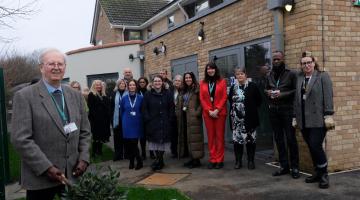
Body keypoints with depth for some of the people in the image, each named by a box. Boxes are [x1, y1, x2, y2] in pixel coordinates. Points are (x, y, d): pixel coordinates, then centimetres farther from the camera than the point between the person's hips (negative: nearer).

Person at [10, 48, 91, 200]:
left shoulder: (75, 95, 9)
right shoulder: (25, 96, -7)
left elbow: (85, 132, 13)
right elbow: (20, 139, -13)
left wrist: (84, 158, -1)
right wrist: (46, 168, -16)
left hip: (73, 173, 4)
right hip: (41, 177, -4)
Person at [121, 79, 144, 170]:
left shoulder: (140, 98, -1)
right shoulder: (124, 98, 2)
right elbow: (122, 111, 11)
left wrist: (141, 120, 2)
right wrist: (124, 121, 9)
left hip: (137, 124, -2)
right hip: (127, 125, 2)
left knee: (134, 143, -7)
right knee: (128, 144, 4)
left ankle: (139, 161, 7)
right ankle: (131, 161, 19)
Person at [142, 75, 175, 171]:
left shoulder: (168, 94, 5)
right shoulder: (148, 95, 4)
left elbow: (172, 108, 4)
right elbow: (144, 109, 2)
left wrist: (170, 119, -4)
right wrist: (148, 119, -7)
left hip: (165, 123, 0)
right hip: (152, 123, 0)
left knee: (163, 141, 1)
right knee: (155, 142, -1)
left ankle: (158, 160, 12)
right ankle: (160, 161, 12)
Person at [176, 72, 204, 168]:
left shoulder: (197, 89, -4)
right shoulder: (183, 91, 19)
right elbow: (179, 104, 22)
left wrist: (197, 112, -20)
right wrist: (178, 113, 10)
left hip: (193, 117, -8)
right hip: (184, 116, 8)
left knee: (193, 137, -7)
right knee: (186, 136, 8)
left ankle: (196, 159, 0)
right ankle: (192, 158, 16)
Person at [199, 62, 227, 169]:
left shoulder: (222, 81, 4)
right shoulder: (203, 83, 9)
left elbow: (224, 97, -2)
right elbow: (202, 98, 4)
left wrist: (217, 110, -12)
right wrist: (209, 111, -7)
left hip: (220, 112, -2)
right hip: (207, 113, 2)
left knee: (220, 136, 1)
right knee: (210, 136, 5)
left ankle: (219, 160, 7)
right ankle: (212, 159, 11)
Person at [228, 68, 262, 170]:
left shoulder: (252, 86, -3)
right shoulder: (233, 88, 8)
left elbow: (259, 100, 0)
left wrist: (252, 109, -1)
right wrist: (234, 109, 9)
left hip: (249, 118, -3)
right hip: (236, 118, 3)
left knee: (250, 139, 3)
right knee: (237, 139, 5)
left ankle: (251, 161, 15)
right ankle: (238, 161, 16)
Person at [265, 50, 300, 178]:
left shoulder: (291, 74, -2)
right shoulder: (270, 76, 14)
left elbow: (296, 90, -7)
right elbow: (265, 89, 23)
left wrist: (282, 94, -17)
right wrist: (268, 92, 1)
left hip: (287, 110, -5)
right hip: (273, 111, 5)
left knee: (291, 139, -3)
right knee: (278, 139, 9)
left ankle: (295, 167, 7)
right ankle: (284, 166, 19)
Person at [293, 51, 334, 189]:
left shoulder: (323, 76, 0)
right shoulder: (299, 79, 13)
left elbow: (328, 97, -6)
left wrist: (328, 116, -13)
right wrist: (295, 117, 12)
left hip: (318, 120, -5)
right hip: (304, 121, 5)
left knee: (316, 146, -9)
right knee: (311, 148, 9)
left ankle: (324, 175, 7)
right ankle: (318, 173, 21)